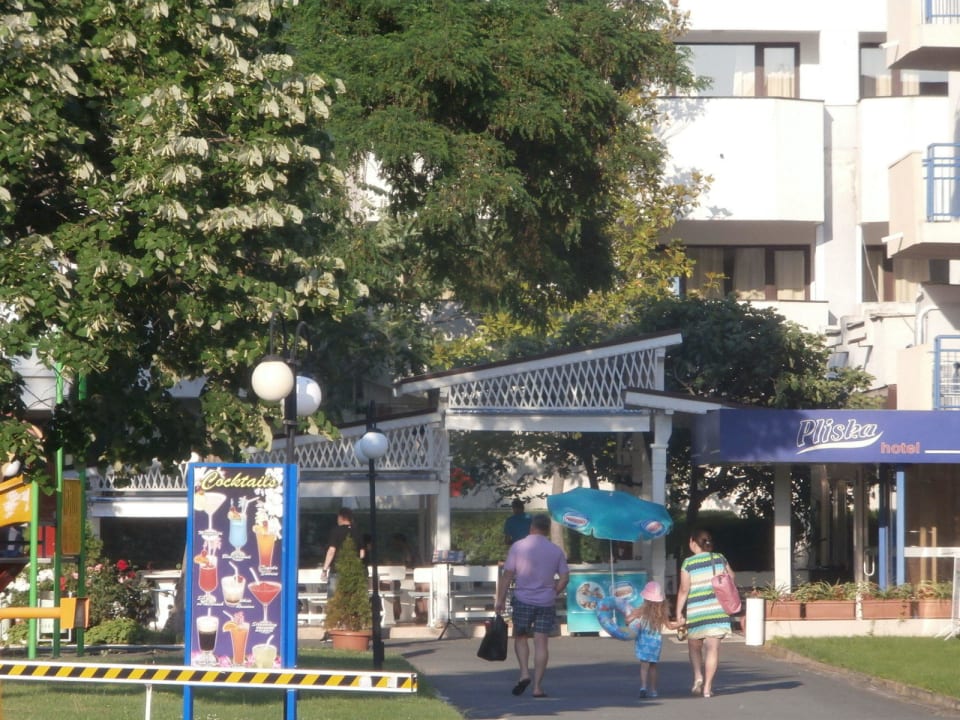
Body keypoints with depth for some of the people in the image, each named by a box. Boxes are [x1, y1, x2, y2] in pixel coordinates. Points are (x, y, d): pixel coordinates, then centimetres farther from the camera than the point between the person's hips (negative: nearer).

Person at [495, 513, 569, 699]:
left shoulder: (518, 547, -3)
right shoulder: (556, 551, 3)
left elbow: (507, 575, -5)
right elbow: (564, 578, 3)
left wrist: (500, 599, 0)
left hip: (523, 600, -1)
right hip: (546, 603, 1)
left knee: (520, 637, 16)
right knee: (541, 642, 2)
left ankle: (524, 673, -4)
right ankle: (537, 686, -1)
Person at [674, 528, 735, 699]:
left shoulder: (688, 563, -6)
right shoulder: (720, 559, 4)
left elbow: (684, 590, -8)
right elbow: (732, 577, 16)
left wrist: (679, 611, -1)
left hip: (696, 611, -2)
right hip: (718, 610, 2)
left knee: (694, 646, 16)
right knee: (713, 647, 1)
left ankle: (698, 676, -3)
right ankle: (707, 687, -3)